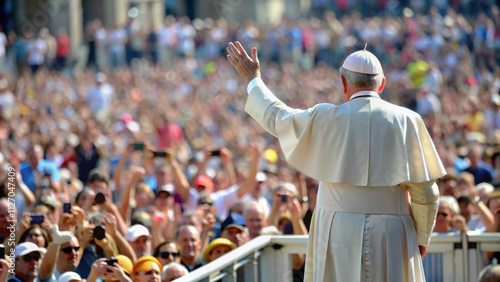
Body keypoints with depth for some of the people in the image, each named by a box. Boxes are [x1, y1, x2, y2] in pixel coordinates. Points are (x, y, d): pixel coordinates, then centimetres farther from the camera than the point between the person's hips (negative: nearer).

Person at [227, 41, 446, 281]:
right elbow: (425, 191, -4)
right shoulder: (406, 122, -4)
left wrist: (253, 80, 29)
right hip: (392, 240, 0)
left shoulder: (326, 119, -5)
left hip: (339, 237, 0)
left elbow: (277, 119, 13)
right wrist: (422, 237, 10)